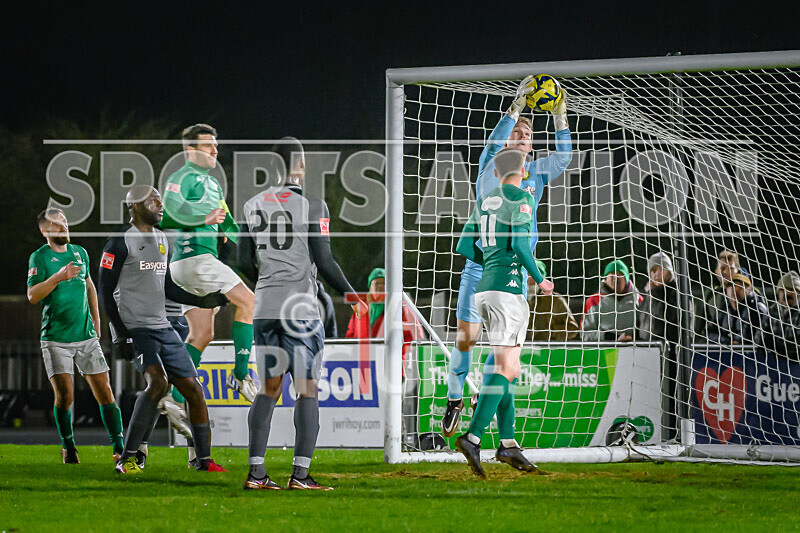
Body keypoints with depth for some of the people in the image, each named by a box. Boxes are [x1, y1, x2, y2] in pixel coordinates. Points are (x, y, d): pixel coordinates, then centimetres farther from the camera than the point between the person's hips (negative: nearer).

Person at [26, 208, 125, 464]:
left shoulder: (80, 253, 11)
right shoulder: (39, 257, -5)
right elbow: (32, 295, -14)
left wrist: (96, 320, 22)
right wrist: (58, 277, -25)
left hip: (86, 336, 4)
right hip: (55, 339, -4)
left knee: (104, 391, -2)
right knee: (65, 395, -9)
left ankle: (118, 446, 2)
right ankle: (68, 447, 10)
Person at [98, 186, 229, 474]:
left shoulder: (161, 239, 16)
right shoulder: (120, 242, -8)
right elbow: (106, 291, -9)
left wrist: (204, 301, 15)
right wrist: (121, 334, -15)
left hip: (163, 328, 8)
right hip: (134, 329, -8)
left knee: (193, 388, 4)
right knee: (159, 382, -27)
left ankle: (204, 459, 14)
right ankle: (127, 458, -21)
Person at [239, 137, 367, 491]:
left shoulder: (254, 205, 7)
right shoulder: (312, 204, -7)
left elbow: (245, 262, 9)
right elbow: (323, 260, -10)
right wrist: (348, 293, 5)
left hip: (264, 307, 5)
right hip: (301, 308, -5)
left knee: (269, 389, 11)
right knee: (307, 390, -1)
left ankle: (256, 471, 6)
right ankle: (300, 472, -9)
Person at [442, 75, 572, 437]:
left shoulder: (536, 172, 12)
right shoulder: (491, 166, 3)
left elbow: (564, 156, -3)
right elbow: (493, 141, -17)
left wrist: (560, 117, -11)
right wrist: (516, 107, -26)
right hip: (481, 265, -3)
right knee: (466, 338, -4)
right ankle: (454, 401, 13)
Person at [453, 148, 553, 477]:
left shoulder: (485, 201, 16)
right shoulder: (520, 199, -4)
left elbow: (464, 248, 16)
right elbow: (520, 243, -16)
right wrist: (540, 280, -3)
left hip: (483, 290, 8)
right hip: (508, 289, -8)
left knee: (509, 369, 12)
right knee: (504, 370, -10)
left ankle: (507, 443, 9)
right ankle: (473, 437, -21)